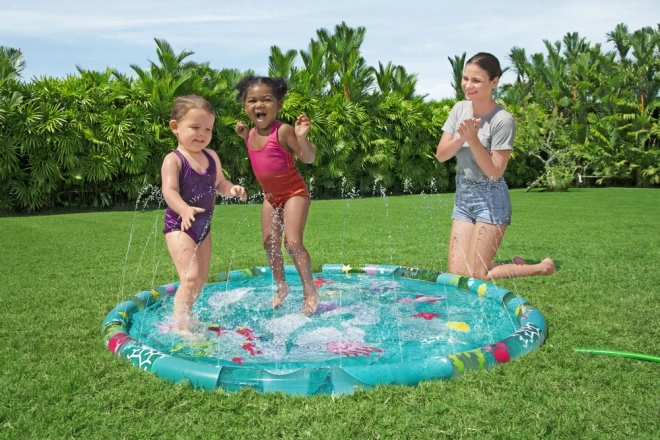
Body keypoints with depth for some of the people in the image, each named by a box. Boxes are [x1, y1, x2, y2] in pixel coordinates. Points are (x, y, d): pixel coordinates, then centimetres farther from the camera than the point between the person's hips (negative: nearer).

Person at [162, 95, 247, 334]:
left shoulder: (211, 157, 5)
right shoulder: (174, 160, -15)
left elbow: (219, 183, 15)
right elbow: (169, 191, -25)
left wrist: (232, 189, -7)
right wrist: (184, 209, -43)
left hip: (203, 225, 7)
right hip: (179, 225, -7)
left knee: (202, 278, 16)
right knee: (190, 276, -17)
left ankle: (185, 314, 37)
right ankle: (180, 326, -6)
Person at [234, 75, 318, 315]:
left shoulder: (283, 131, -19)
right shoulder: (253, 133, 3)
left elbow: (308, 158, -20)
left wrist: (302, 138, -39)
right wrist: (246, 136, 11)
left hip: (293, 192, -8)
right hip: (270, 196, 8)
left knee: (293, 243, -15)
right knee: (270, 243, 11)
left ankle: (310, 291, -1)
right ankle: (281, 286, 29)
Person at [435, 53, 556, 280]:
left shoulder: (503, 120, -17)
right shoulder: (459, 109, 1)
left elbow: (494, 171, -18)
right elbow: (441, 155, -1)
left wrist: (473, 138, -27)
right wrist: (461, 137, -20)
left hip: (489, 198, -6)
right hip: (462, 194, 7)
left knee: (475, 275, -5)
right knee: (456, 272, 5)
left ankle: (542, 267, 15)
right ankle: (516, 264, 27)